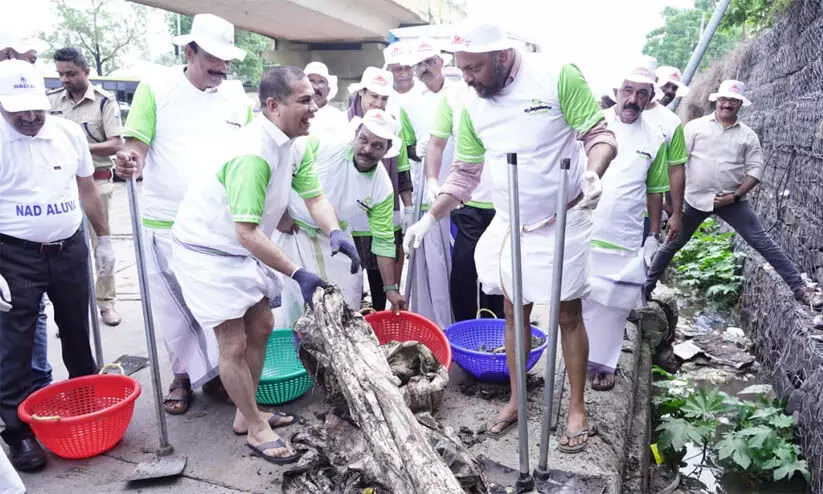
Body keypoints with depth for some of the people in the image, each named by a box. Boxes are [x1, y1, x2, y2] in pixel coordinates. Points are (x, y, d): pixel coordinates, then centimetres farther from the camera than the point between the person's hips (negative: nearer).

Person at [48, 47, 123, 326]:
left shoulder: (105, 102, -4)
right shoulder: (52, 100, 6)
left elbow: (115, 145, -10)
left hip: (96, 181, -3)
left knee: (101, 242, 2)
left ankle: (106, 301, 11)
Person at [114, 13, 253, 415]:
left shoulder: (237, 98, 8)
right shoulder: (156, 88, -2)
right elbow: (137, 144, -6)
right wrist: (131, 161, -29)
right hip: (166, 223, -2)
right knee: (174, 306, 8)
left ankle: (214, 369, 27)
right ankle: (184, 373, 27)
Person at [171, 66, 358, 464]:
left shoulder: (292, 144, -2)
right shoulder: (254, 155, -31)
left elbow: (315, 197, -2)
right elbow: (247, 233, -34)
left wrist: (334, 232, -22)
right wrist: (297, 274, -32)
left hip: (239, 251, 10)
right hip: (207, 252, -9)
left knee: (261, 328, 15)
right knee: (235, 344, -2)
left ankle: (247, 414, 31)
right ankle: (257, 429, 16)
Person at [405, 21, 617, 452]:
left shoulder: (558, 78, -15)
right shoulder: (471, 107, 0)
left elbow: (599, 134, -10)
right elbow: (465, 172, 7)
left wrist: (593, 173, -31)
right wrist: (430, 218, -1)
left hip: (561, 223, -4)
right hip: (507, 226, 4)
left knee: (568, 315, 6)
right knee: (514, 314, 12)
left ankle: (577, 408, 23)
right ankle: (516, 399, 30)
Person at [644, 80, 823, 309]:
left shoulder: (748, 135, 4)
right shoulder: (696, 126, 0)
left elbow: (755, 169, 2)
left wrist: (736, 196, -11)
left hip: (732, 200, 1)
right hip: (695, 198, 0)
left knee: (763, 242, -7)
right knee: (672, 244, 11)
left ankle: (799, 288, -2)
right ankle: (646, 286, 25)